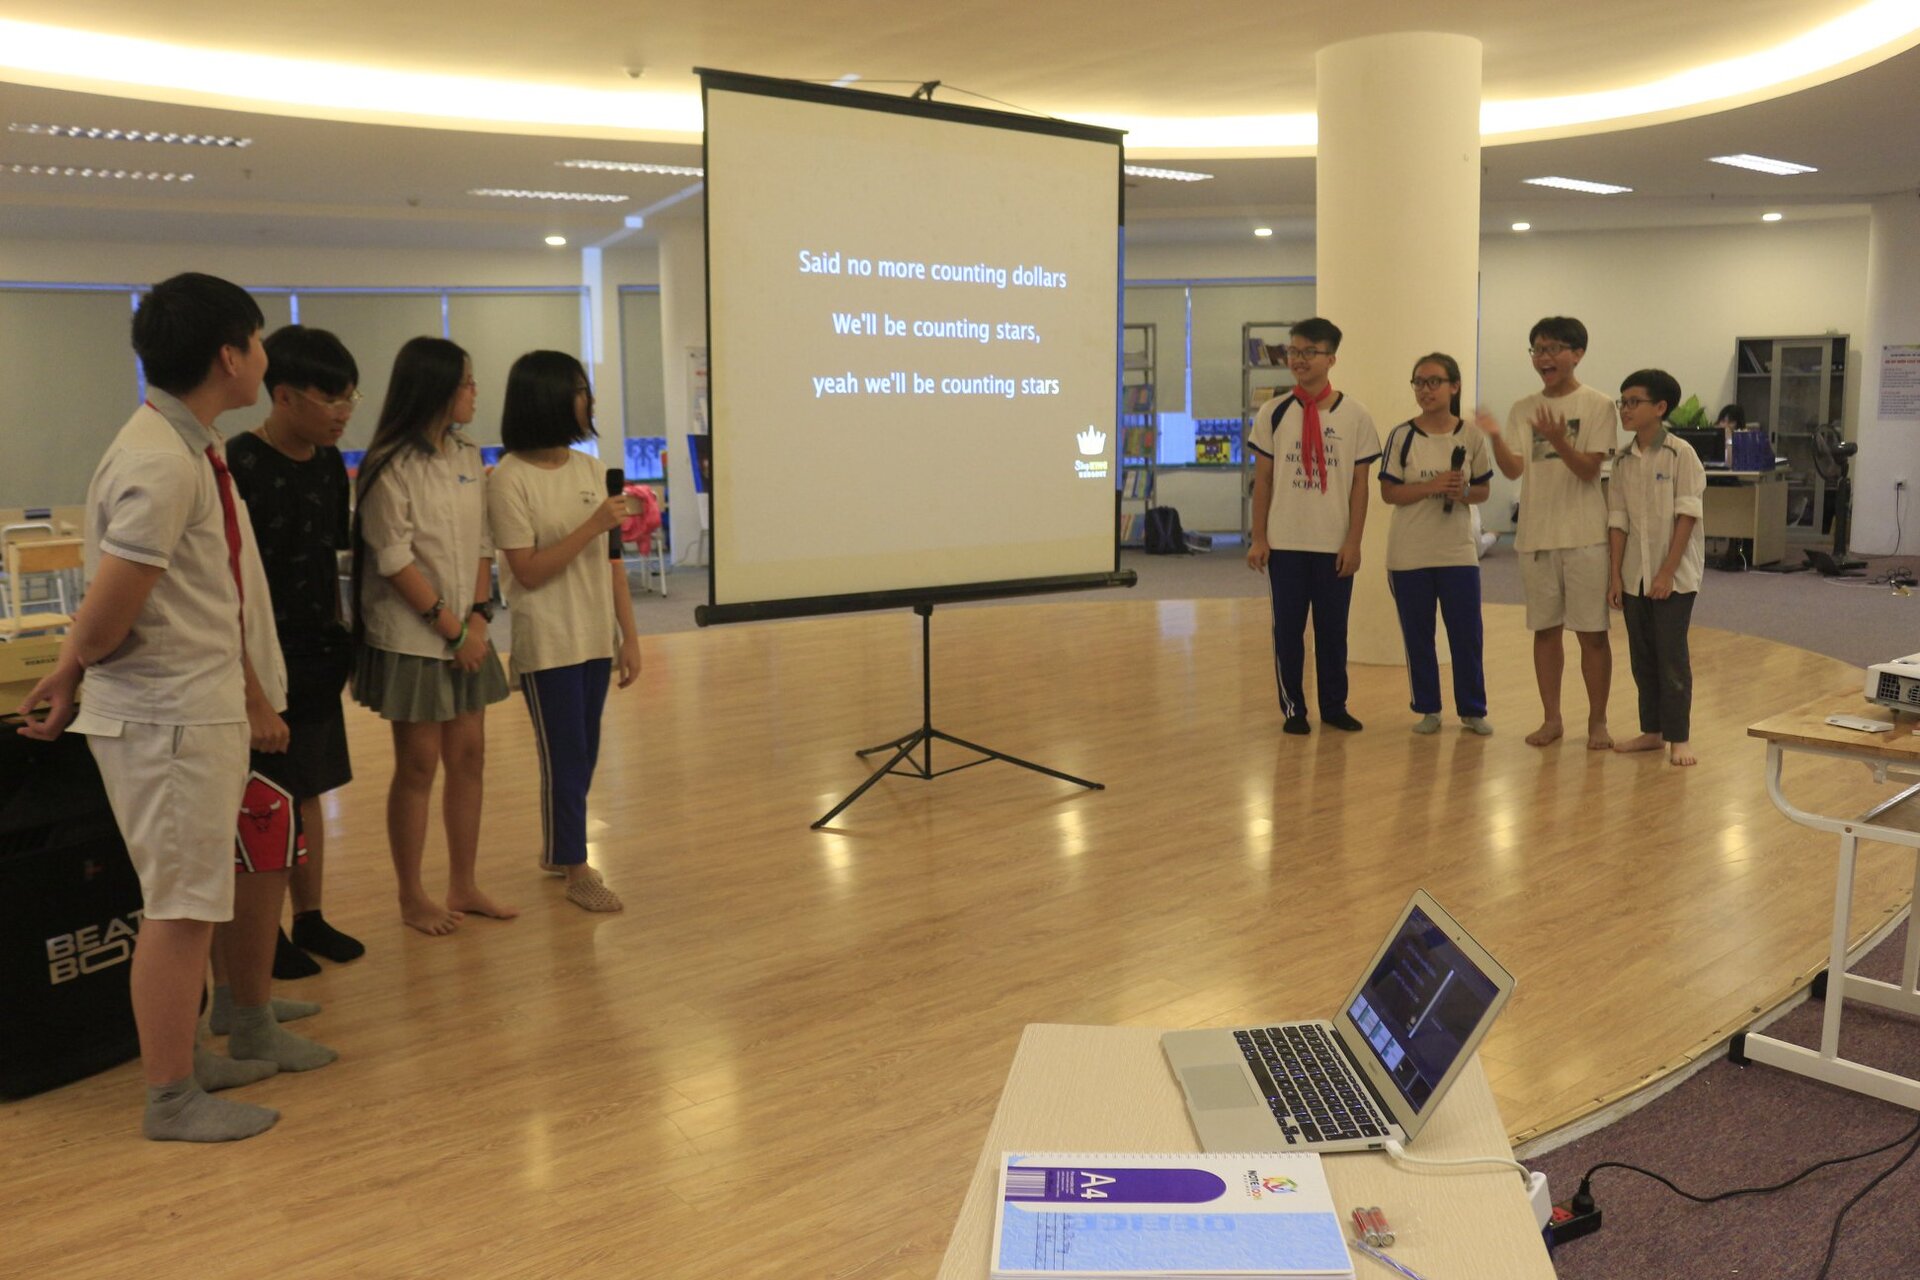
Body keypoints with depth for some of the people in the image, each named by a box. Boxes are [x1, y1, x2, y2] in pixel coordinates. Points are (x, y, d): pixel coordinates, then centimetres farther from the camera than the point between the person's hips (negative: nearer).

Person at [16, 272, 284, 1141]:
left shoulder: (196, 449, 11)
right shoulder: (159, 462, -21)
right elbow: (108, 614, -22)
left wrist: (251, 702, 16)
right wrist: (66, 681, -3)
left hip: (204, 709, 9)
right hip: (164, 718, -9)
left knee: (192, 900, 19)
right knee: (179, 906, 2)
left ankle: (186, 1055, 34)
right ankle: (171, 1098, 16)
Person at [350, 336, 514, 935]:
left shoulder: (468, 458, 9)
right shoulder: (391, 467, -12)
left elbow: (481, 544, 8)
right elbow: (395, 559, -15)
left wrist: (480, 615, -4)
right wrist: (451, 626, -14)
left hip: (466, 634, 7)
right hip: (411, 638, -6)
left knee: (469, 757, 9)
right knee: (418, 766, 2)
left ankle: (464, 887, 21)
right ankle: (413, 898, 15)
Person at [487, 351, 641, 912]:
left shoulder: (588, 467, 5)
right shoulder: (509, 479, -12)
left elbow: (612, 558, 6)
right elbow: (528, 571, -15)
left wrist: (629, 634, 5)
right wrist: (592, 526, -20)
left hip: (595, 638, 6)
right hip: (546, 644, -6)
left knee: (582, 755, 14)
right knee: (564, 756, 2)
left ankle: (558, 849, 32)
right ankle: (575, 871, 16)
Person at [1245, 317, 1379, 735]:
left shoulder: (1355, 415, -1)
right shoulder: (1273, 413, 1)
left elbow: (1359, 484, 1)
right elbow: (1263, 478, 3)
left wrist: (1353, 542, -3)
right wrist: (1258, 538, -1)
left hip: (1335, 544, 0)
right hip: (1285, 542, 0)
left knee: (1333, 629, 8)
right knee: (1287, 628, 5)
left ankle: (1334, 706, 21)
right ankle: (1293, 708, 16)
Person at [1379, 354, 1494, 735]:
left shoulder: (1472, 436, 0)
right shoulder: (1402, 435, -4)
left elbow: (1483, 490, 7)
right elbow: (1388, 493, -5)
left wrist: (1463, 492, -15)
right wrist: (1432, 486, -18)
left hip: (1458, 550, 1)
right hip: (1409, 553, -1)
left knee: (1467, 634, 4)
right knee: (1418, 636, 7)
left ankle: (1472, 710, 17)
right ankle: (1428, 710, 19)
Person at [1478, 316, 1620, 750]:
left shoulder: (1597, 406, -3)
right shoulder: (1523, 409, 7)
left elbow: (1589, 470, -12)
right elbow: (1513, 469, -4)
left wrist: (1557, 440, -29)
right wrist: (1495, 437, -22)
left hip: (1584, 535, -3)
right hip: (1535, 534, 3)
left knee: (1592, 631, 2)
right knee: (1545, 629, 10)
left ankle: (1597, 721, 14)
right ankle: (1551, 719, 20)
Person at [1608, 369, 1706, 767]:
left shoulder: (1680, 454, -8)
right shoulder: (1624, 461, 6)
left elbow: (1687, 515, -12)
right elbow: (1618, 521, 6)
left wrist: (1668, 571, -16)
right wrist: (1615, 574, 1)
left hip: (1674, 575, -5)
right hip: (1635, 574, 5)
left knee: (1671, 656, -2)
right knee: (1641, 657, 10)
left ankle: (1679, 738, 7)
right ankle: (1652, 731, 21)